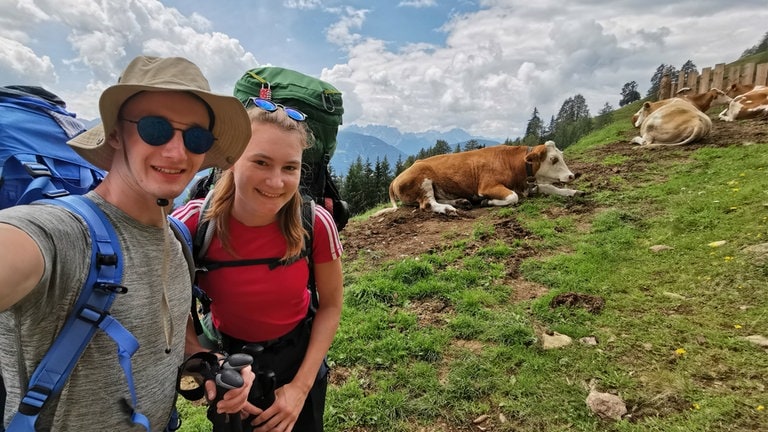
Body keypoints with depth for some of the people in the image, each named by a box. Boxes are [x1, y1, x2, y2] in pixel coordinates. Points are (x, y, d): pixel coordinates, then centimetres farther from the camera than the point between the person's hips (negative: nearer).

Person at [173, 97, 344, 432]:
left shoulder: (316, 224, -26)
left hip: (299, 355, 1)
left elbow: (330, 306, -11)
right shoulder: (192, 224, -26)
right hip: (226, 355, 0)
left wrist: (301, 387, -13)